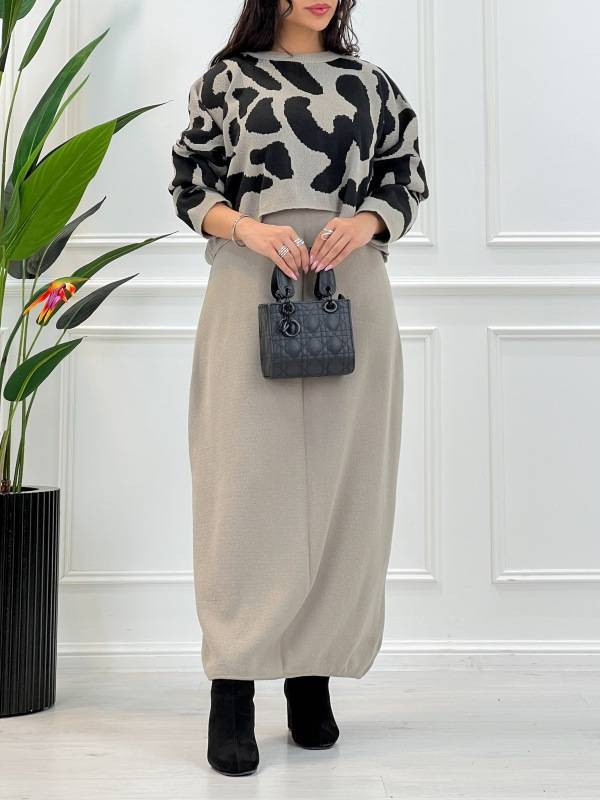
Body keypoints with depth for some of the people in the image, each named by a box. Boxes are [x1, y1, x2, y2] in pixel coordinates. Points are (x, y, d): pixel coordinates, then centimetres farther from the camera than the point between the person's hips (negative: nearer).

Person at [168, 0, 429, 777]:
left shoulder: (371, 82, 15)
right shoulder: (227, 77, 10)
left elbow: (407, 182, 13)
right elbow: (191, 187, 6)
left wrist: (366, 219, -8)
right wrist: (248, 227, -13)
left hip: (351, 290, 3)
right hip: (252, 286, -2)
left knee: (340, 478, 1)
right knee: (249, 475, -6)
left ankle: (313, 677, 11)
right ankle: (232, 692, -1)